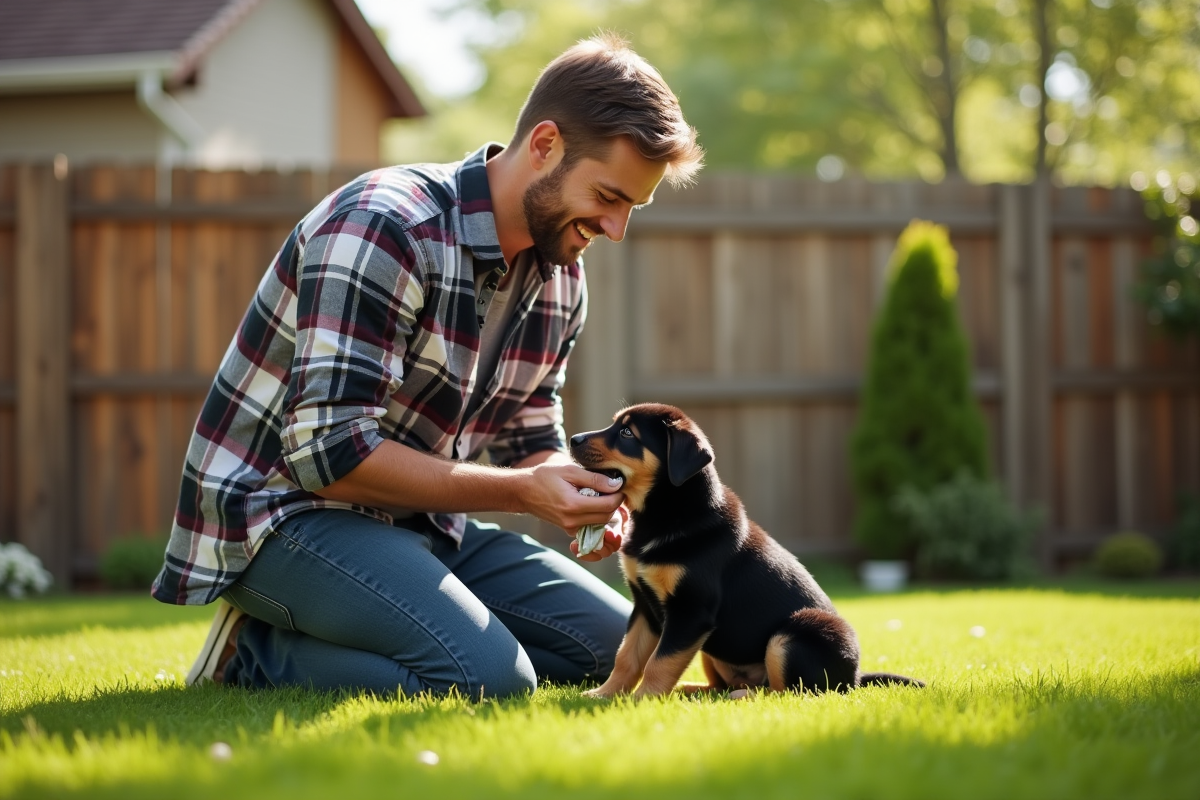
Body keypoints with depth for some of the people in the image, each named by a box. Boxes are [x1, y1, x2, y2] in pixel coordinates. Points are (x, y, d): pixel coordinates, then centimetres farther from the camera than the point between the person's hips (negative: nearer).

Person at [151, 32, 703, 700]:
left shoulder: (561, 278, 5)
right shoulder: (382, 230, -22)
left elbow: (532, 439, 14)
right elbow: (331, 450, -26)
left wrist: (574, 491, -11)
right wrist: (519, 491, -25)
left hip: (416, 521, 9)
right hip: (280, 512, -9)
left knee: (620, 647, 6)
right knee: (491, 676, -29)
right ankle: (259, 654, -6)